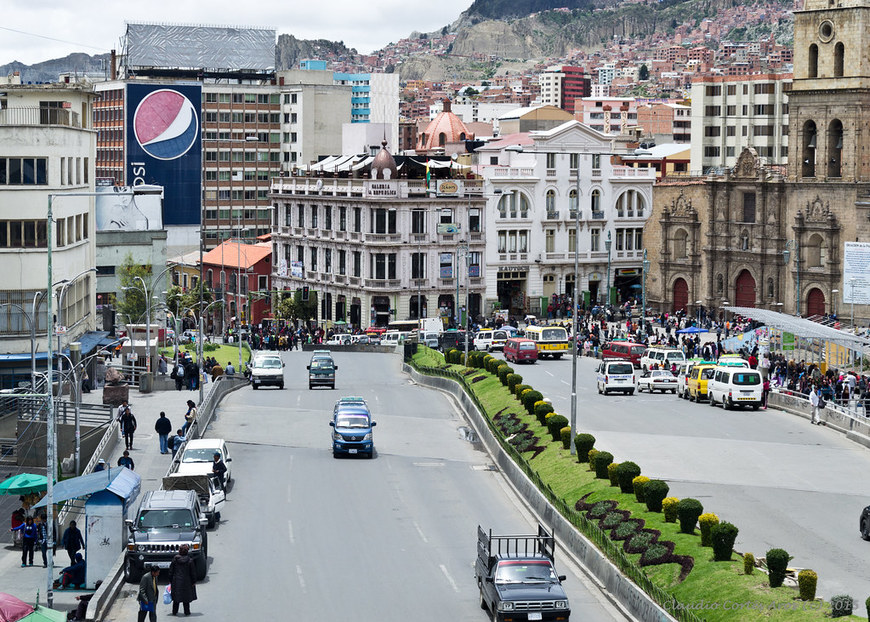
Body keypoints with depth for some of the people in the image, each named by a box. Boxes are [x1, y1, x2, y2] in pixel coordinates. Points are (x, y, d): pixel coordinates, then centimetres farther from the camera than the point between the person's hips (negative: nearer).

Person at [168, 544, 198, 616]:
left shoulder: (175, 559, -6)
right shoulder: (189, 561, -11)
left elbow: (171, 571, 0)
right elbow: (193, 572, -5)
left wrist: (170, 580, 10)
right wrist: (193, 581, 6)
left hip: (176, 581, 1)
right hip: (186, 582, -1)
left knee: (176, 598, 12)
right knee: (186, 597, 10)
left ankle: (174, 612, 17)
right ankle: (187, 612, 15)